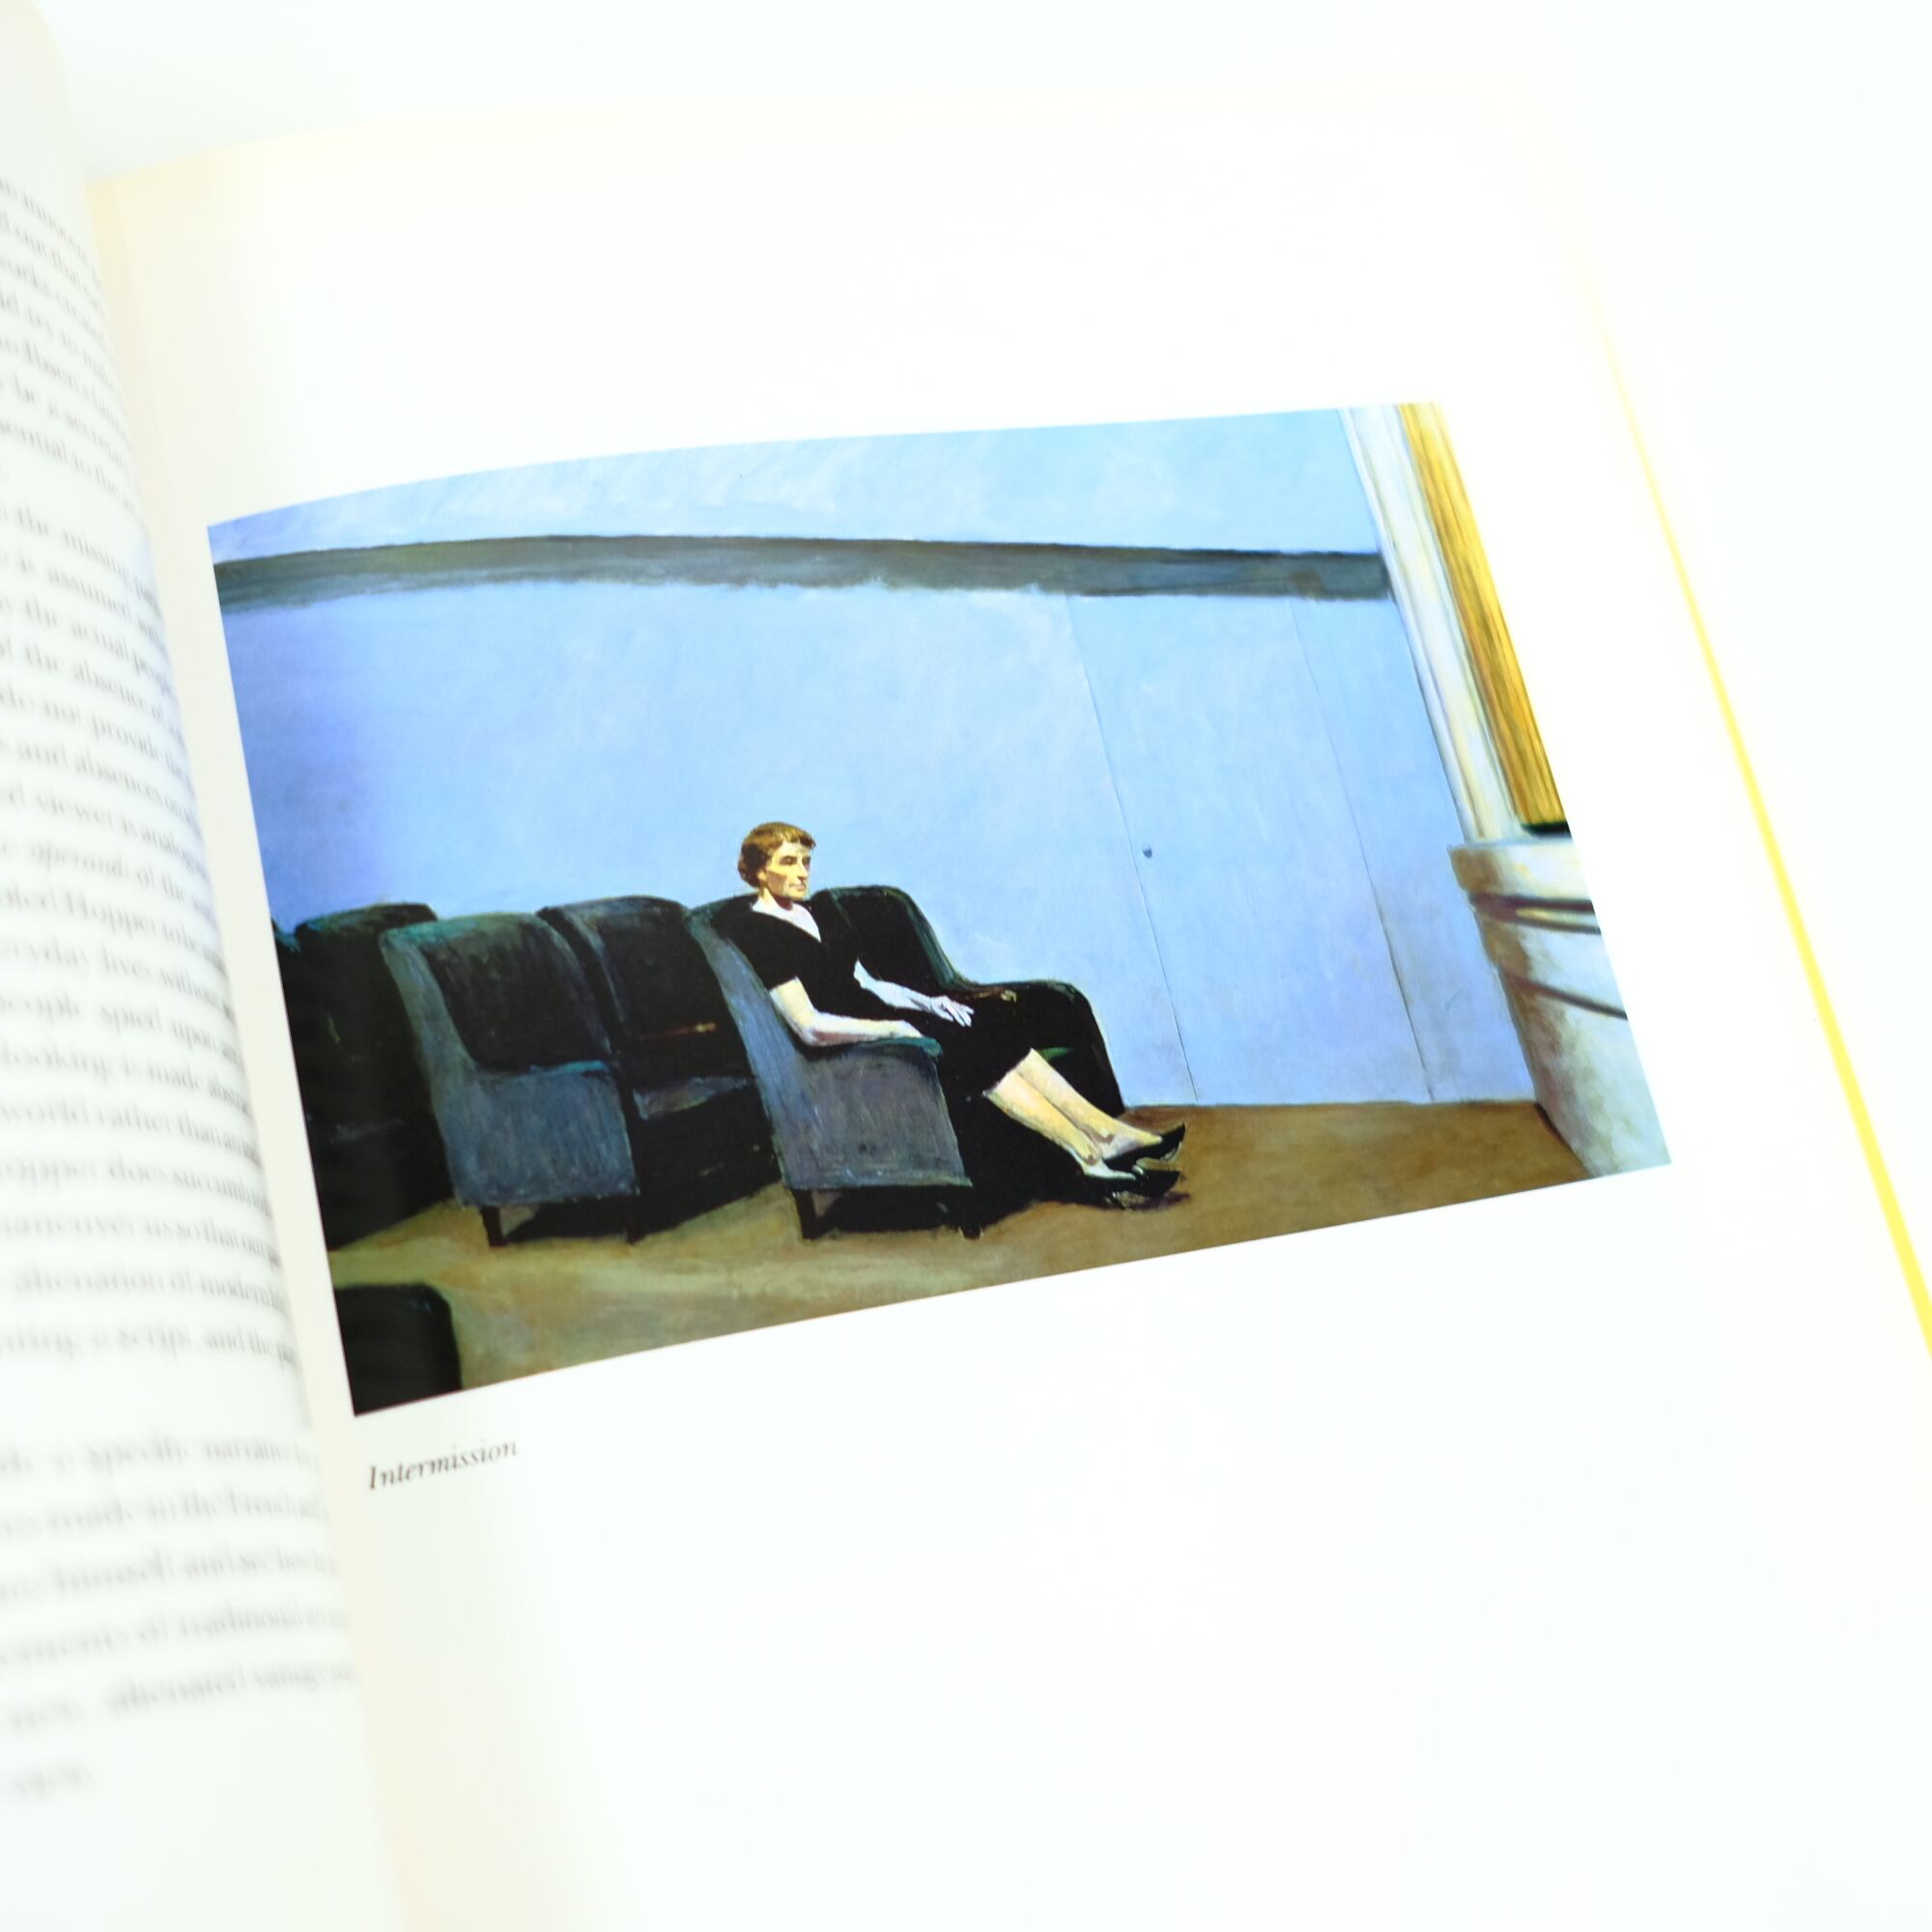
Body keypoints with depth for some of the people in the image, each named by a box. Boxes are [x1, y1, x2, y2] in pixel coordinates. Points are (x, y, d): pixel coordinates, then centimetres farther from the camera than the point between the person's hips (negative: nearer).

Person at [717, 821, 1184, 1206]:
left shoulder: (811, 913, 16)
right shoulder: (756, 934, -13)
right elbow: (810, 1027, -20)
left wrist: (927, 1002, 3)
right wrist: (897, 1029, -18)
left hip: (876, 1026, 8)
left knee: (993, 1024, -11)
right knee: (979, 1049, -21)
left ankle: (1106, 1132, -19)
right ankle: (1091, 1158, -24)